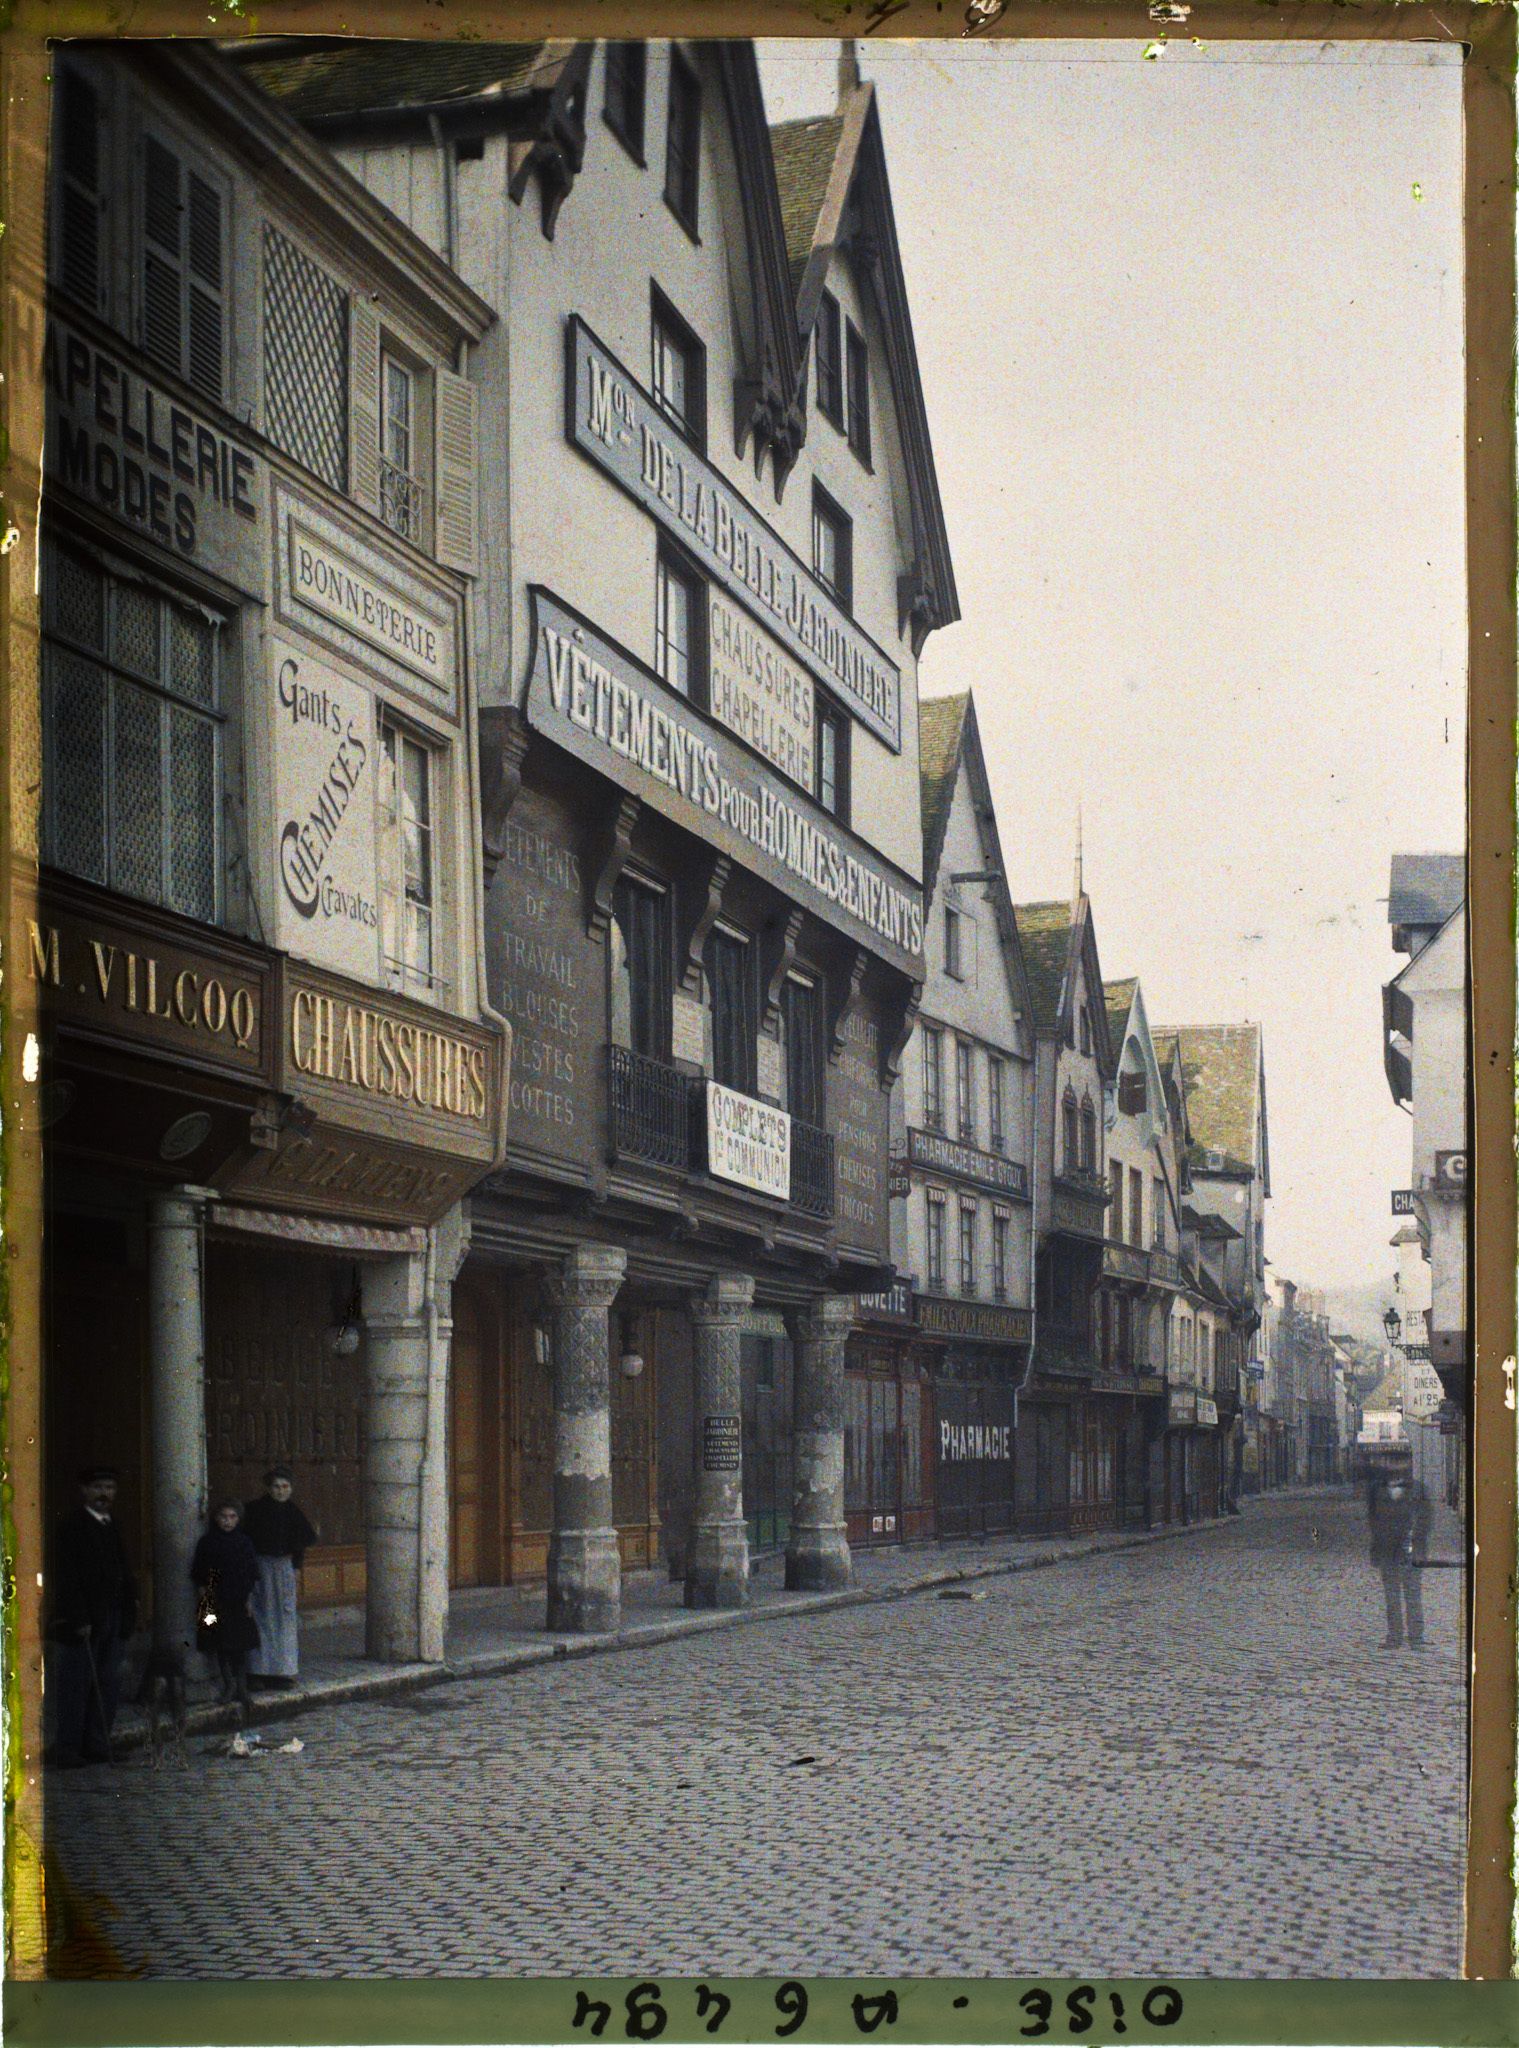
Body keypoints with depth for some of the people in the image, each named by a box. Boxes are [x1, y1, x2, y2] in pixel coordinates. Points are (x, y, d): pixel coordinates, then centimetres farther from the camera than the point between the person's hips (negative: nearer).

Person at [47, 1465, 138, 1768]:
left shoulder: (112, 1526, 17)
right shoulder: (71, 1526, -7)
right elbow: (65, 1576, -13)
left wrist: (129, 1613, 10)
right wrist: (78, 1619, -18)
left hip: (113, 1618, 7)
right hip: (82, 1621, -7)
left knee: (108, 1684, 7)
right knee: (76, 1684, -4)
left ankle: (97, 1745, 12)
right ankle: (66, 1749, 0)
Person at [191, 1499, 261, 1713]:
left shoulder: (243, 1541, 2)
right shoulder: (208, 1543, -2)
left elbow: (251, 1574, 6)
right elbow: (199, 1575, 0)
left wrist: (249, 1599, 1)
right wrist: (205, 1597, -6)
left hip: (239, 1600, 1)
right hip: (216, 1601, -1)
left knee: (240, 1646, 0)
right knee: (221, 1644, 4)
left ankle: (241, 1688, 5)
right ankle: (229, 1683, 19)